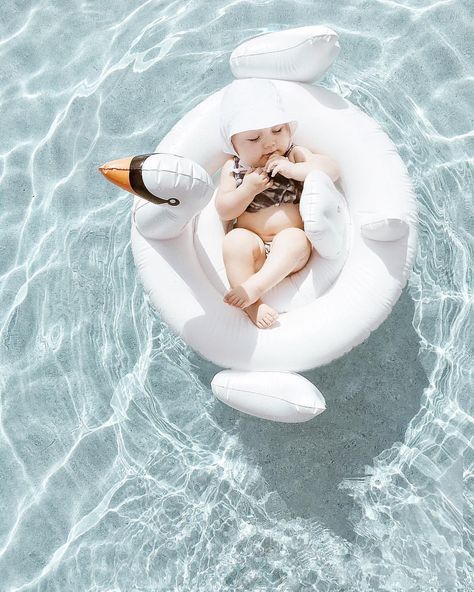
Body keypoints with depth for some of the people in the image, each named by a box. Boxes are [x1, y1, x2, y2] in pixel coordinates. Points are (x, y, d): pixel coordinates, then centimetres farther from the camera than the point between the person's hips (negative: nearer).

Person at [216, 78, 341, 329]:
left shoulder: (295, 155, 6)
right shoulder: (232, 168, 6)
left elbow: (332, 169, -7)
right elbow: (224, 211, 0)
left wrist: (292, 169, -18)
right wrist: (248, 189, -15)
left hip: (290, 247, 0)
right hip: (252, 248, 1)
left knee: (293, 238, -32)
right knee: (235, 240, -30)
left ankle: (254, 286, -39)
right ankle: (252, 305, -31)